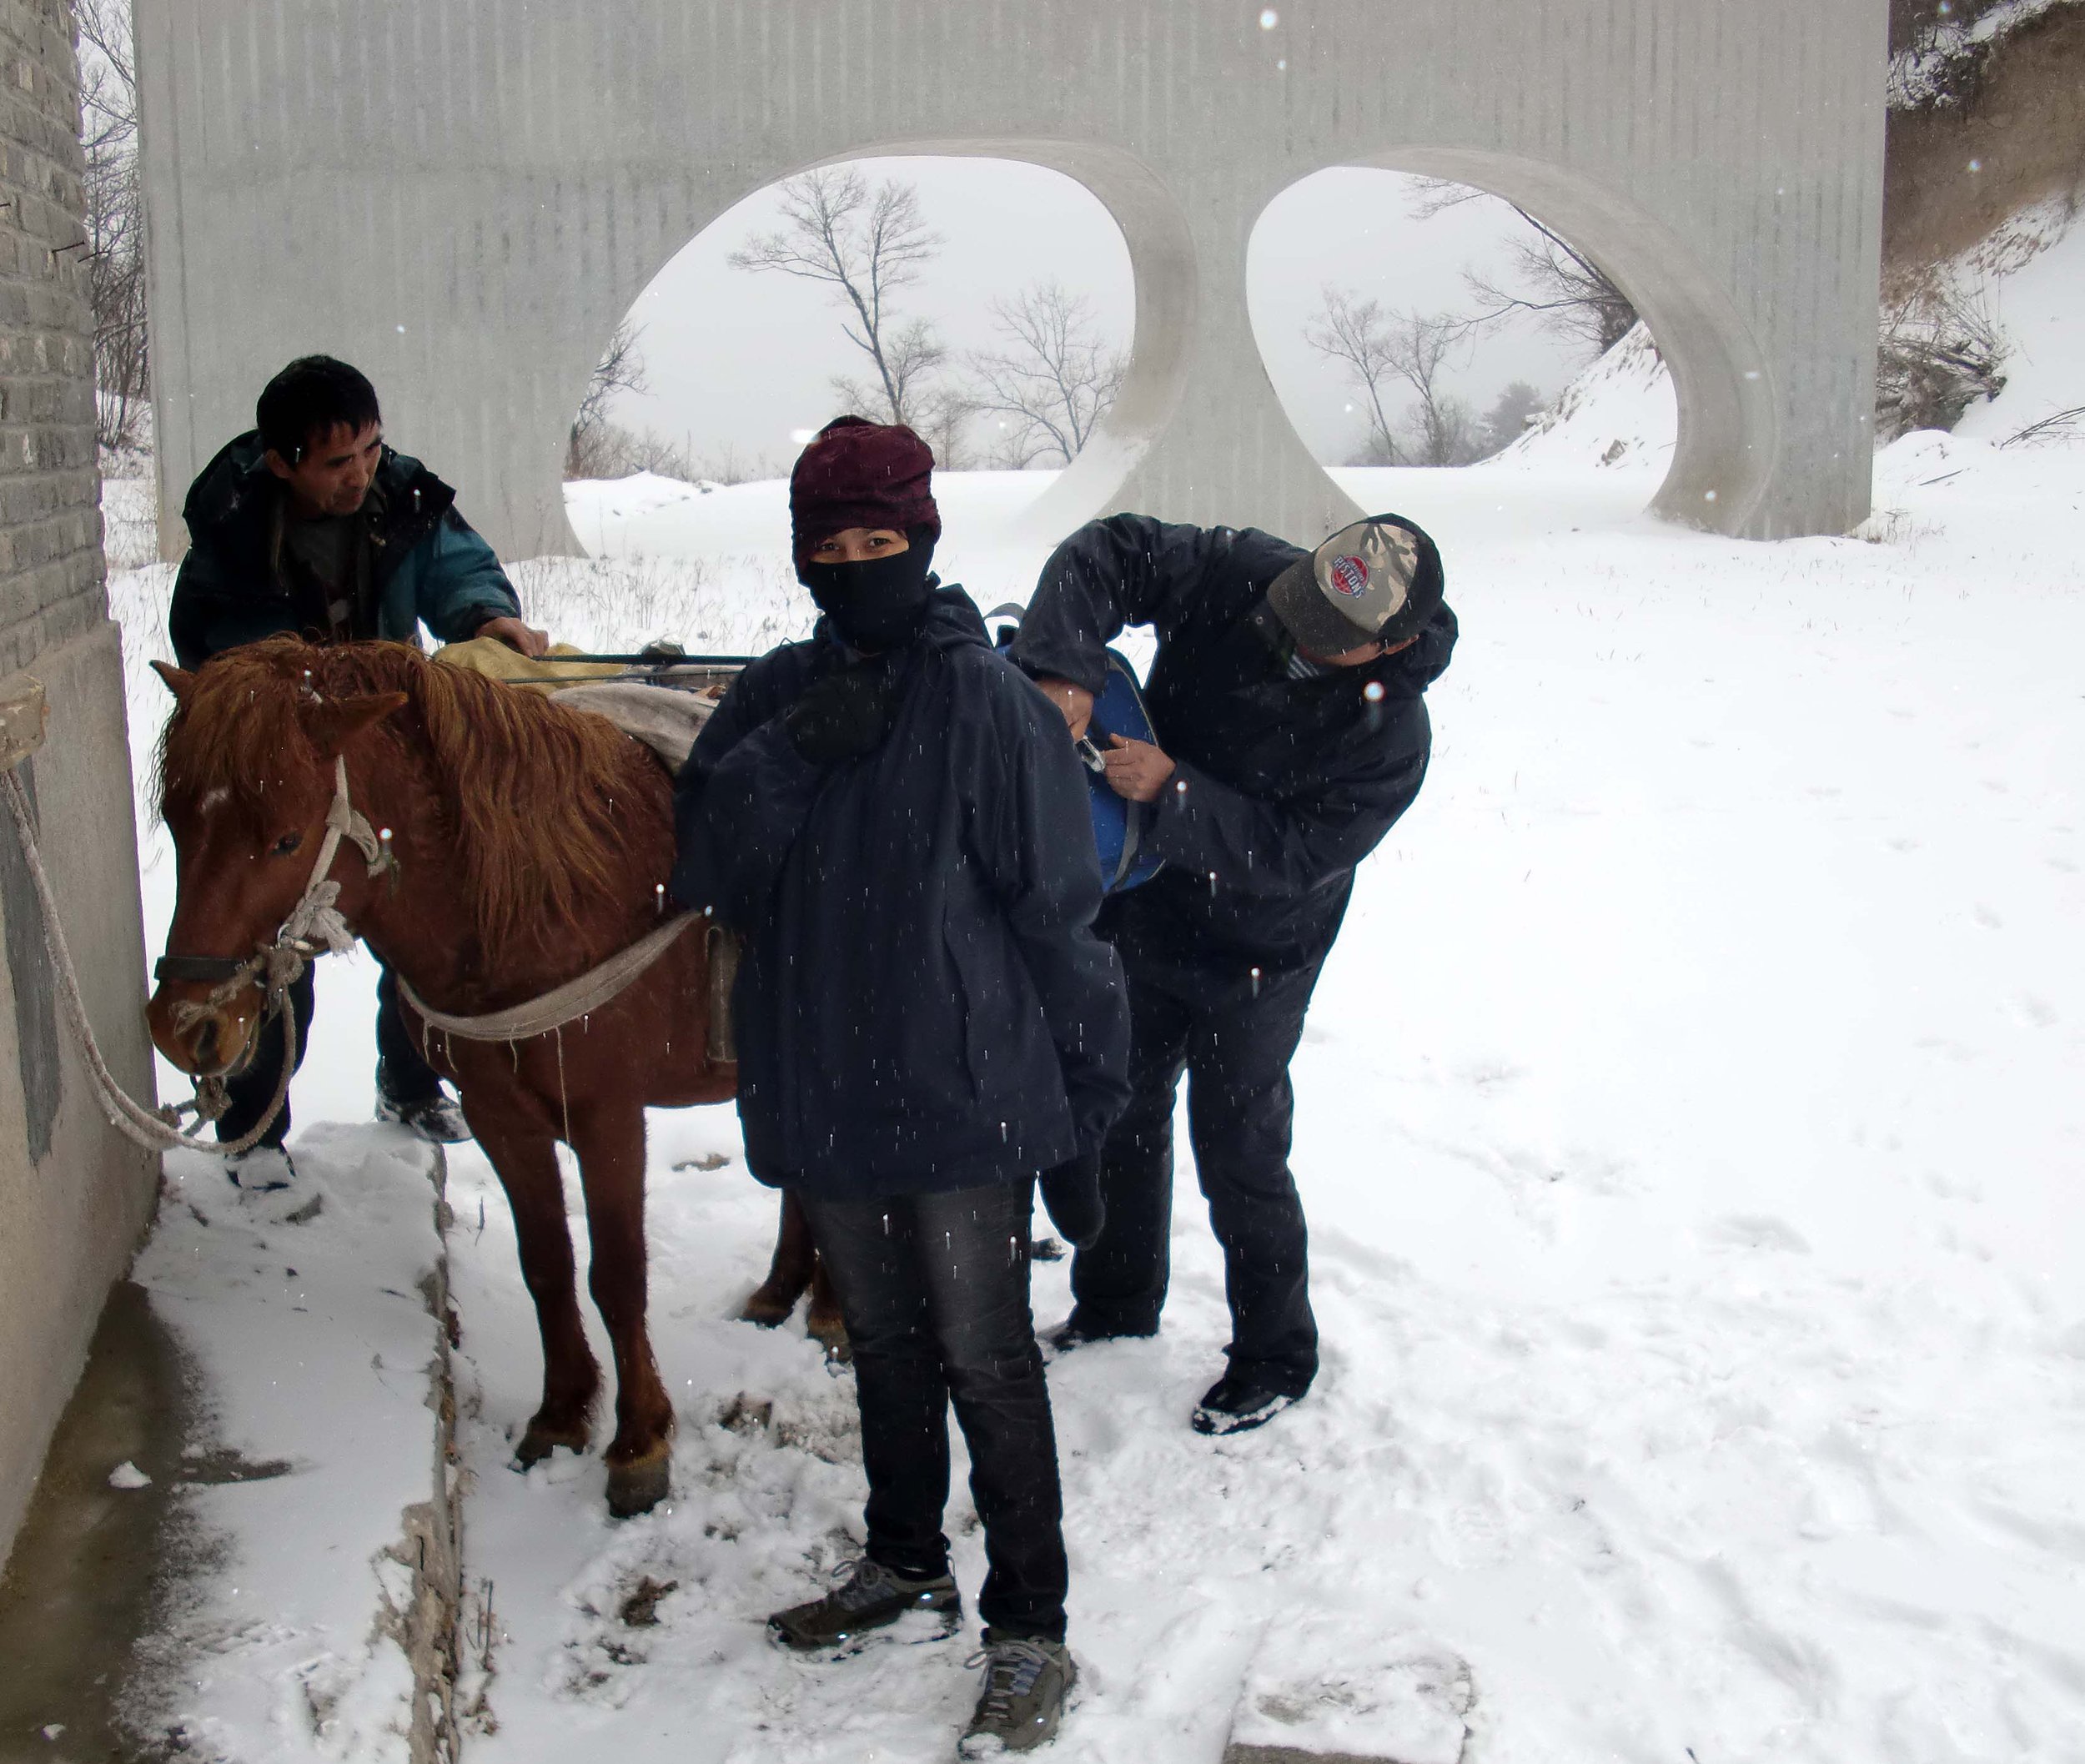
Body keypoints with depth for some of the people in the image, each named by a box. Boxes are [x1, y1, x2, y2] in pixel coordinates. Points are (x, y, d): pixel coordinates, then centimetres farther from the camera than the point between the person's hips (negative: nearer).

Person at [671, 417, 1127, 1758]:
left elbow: (1059, 917, -9)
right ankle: (907, 1561, 39)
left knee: (987, 1360, 3)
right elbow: (705, 873, -2)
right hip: (825, 1091, 6)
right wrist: (790, 756, -17)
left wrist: (1086, 1104, -8)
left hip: (966, 1095, -5)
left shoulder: (987, 702, -11)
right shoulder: (777, 695, 5)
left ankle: (1031, 1632, 16)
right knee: (884, 1343, 21)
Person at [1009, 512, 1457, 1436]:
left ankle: (1276, 1355, 27)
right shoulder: (1241, 574, -19)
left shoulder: (1389, 734, -25)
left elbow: (1294, 856, -28)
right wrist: (1062, 670, -36)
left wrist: (1171, 793, -38)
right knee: (1124, 1116, 20)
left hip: (1251, 966, -5)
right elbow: (1109, 553, -20)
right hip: (1142, 918, 5)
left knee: (1237, 1154, 3)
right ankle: (1117, 1300, 44)